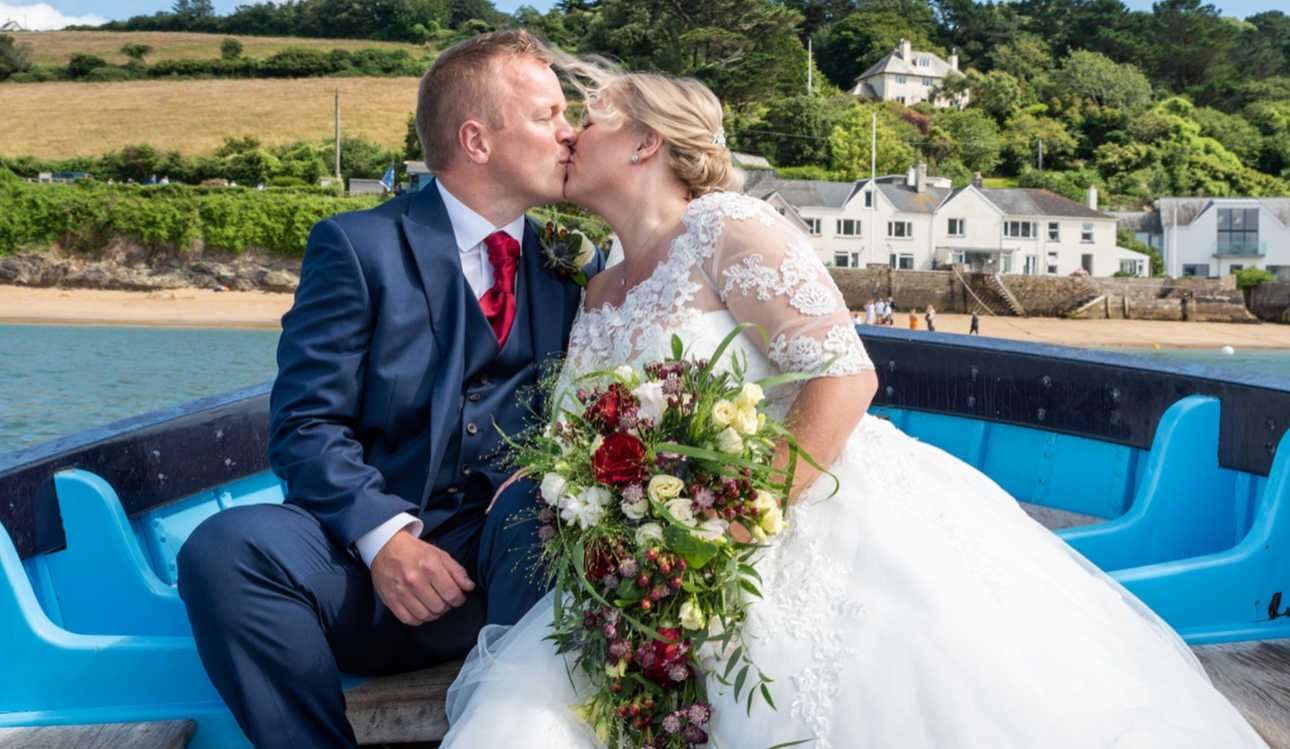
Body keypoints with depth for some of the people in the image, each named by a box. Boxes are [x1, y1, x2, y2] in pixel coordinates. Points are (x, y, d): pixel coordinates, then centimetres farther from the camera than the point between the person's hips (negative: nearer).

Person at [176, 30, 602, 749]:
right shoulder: (358, 246, 2)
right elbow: (306, 426, -5)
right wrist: (384, 536, -23)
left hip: (515, 557, 2)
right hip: (369, 547, -1)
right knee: (225, 546, -29)